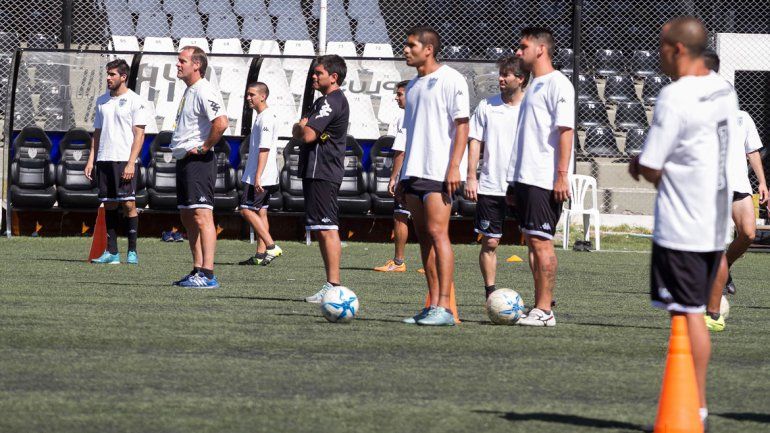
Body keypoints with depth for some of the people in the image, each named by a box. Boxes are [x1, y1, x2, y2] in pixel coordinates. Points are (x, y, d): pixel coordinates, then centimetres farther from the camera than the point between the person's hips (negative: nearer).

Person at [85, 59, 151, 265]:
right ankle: (111, 252, 7)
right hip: (104, 159, 5)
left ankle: (132, 251, -2)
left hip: (125, 161, -5)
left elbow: (139, 134, -7)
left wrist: (131, 163, -15)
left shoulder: (136, 101, -3)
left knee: (128, 204, -7)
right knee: (109, 205, 5)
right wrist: (91, 160, 10)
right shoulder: (102, 101, 15)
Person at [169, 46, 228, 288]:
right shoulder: (189, 91, 17)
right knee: (187, 216, 13)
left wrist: (204, 148, -18)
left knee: (202, 214, -14)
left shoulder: (204, 91, -15)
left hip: (198, 160, -11)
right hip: (184, 160, 11)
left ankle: (207, 274, -18)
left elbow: (221, 122, -28)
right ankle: (198, 270, 19)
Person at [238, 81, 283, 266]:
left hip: (260, 176, -10)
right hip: (260, 178, 10)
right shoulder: (262, 117, 17)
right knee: (260, 212, 9)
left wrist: (258, 177, -24)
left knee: (247, 210, -11)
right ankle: (261, 254, 10)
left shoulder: (266, 118, -15)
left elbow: (264, 149, -21)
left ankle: (271, 247, -13)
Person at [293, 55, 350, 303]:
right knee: (323, 230, 12)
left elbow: (308, 135, -21)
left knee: (327, 229, -12)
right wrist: (302, 128, -1)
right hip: (317, 172, 11)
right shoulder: (324, 101, 21)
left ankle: (333, 285, -15)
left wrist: (302, 127, 1)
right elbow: (299, 133, 21)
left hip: (322, 173, -11)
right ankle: (331, 286, 14)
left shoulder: (332, 101, -13)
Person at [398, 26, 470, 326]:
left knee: (437, 233, -14)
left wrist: (454, 166, -18)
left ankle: (444, 308, -15)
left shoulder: (451, 80, -6)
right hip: (414, 172, 8)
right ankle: (432, 307, 9)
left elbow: (462, 125, -10)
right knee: (424, 237, 6)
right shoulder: (413, 85, 19)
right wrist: (403, 176, 20)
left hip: (439, 172, -8)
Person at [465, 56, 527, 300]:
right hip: (490, 186, 2)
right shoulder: (487, 106, 6)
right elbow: (475, 142, 8)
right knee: (489, 243, 4)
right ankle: (490, 292, 13)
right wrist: (471, 177, 0)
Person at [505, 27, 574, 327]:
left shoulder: (557, 84, -8)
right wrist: (514, 182, 22)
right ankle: (540, 307, 12)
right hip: (525, 178, 10)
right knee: (532, 241, 9)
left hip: (545, 179, -10)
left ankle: (544, 310, -9)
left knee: (540, 240, -10)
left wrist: (562, 175, -22)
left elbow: (565, 131, -15)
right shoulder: (533, 85, 20)